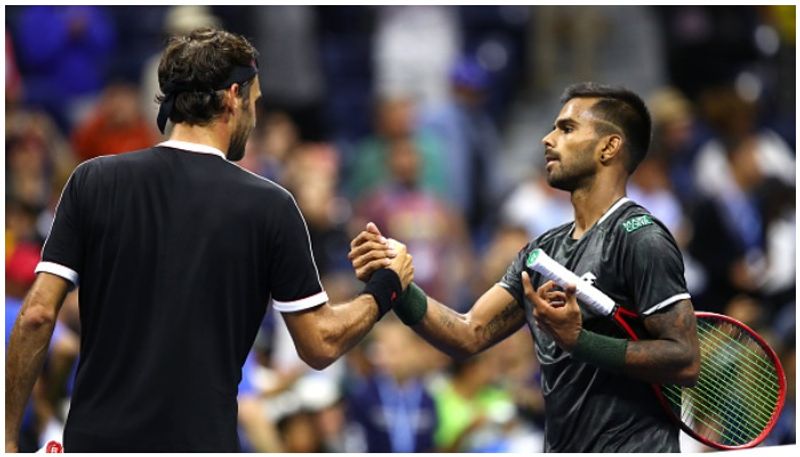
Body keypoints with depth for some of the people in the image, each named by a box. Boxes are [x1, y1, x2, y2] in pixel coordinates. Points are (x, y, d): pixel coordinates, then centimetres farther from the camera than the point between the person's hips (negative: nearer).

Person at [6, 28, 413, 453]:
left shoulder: (93, 181, 0)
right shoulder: (268, 206, -3)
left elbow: (37, 315, -4)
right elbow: (320, 345, 1)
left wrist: (6, 436, 3)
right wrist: (385, 288, 18)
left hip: (94, 443, 2)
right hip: (199, 443, -2)